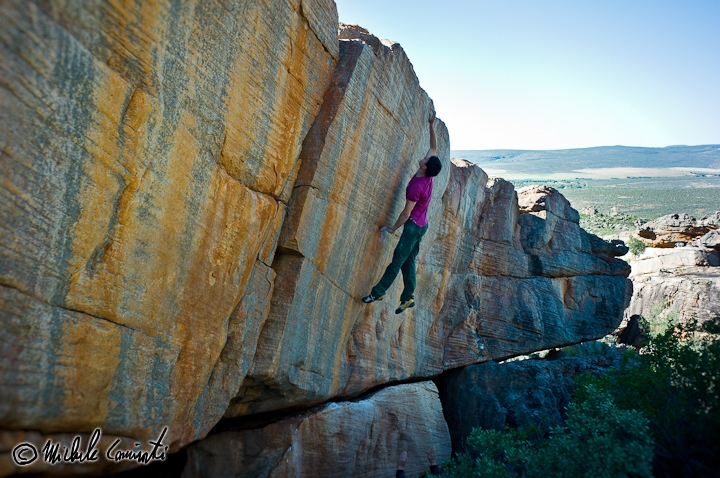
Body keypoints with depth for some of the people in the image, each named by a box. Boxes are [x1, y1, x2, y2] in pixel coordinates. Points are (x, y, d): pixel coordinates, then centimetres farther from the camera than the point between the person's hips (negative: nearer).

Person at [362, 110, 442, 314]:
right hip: (422, 225, 9)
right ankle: (408, 297, 11)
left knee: (397, 261, -4)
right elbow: (434, 148, 11)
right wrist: (431, 125, 9)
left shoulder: (416, 187, -26)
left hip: (413, 226, -9)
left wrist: (392, 229, -7)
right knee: (409, 261, 11)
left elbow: (406, 213, -19)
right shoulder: (429, 176, -3)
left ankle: (378, 292, 2)